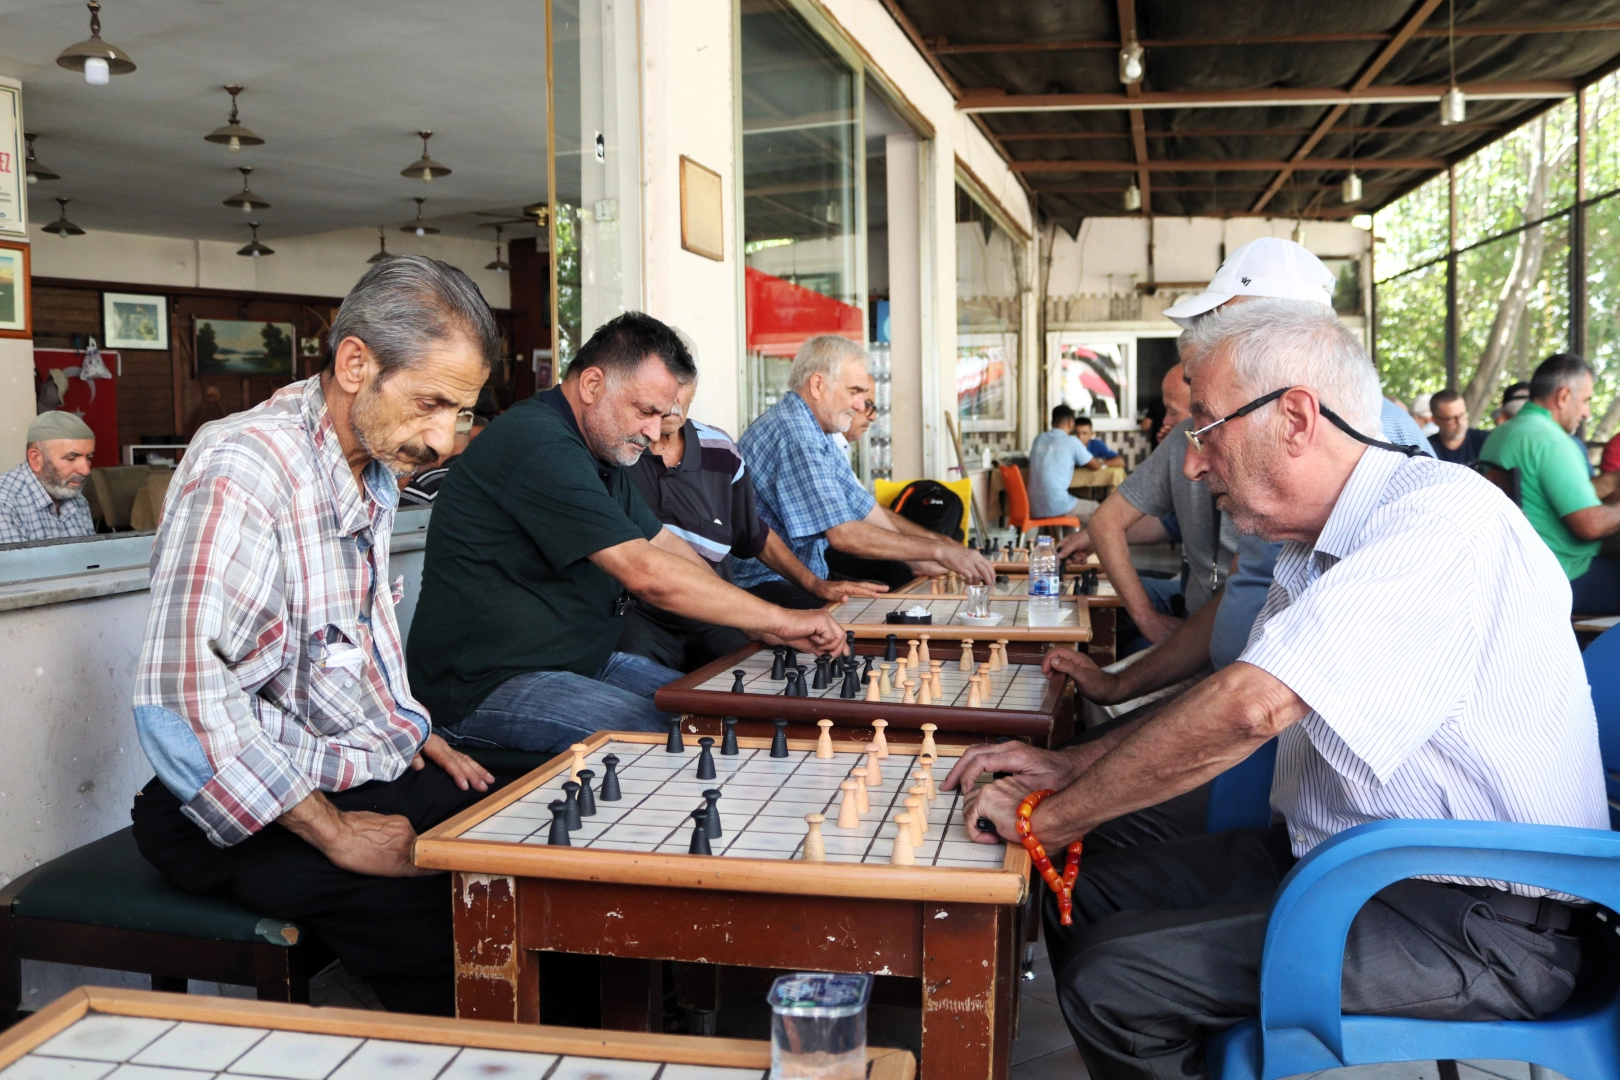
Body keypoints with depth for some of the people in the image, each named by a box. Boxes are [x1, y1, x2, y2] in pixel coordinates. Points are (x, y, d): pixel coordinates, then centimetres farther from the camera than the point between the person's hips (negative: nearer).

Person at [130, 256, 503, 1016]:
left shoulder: (371, 471, 10)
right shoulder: (243, 472, -21)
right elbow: (185, 711, -28)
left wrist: (414, 735, 10)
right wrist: (335, 833, -21)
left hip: (377, 778, 9)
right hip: (264, 818, -9)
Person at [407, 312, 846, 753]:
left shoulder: (599, 452, 13)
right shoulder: (540, 447, -23)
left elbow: (665, 545, 15)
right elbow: (646, 575, -28)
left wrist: (761, 629, 1)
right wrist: (782, 621, -21)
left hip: (582, 662, 10)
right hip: (486, 686, -10)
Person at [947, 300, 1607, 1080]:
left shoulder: (1438, 519, -23)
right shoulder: (1316, 547, 9)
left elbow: (1250, 708, -31)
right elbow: (1242, 700, 17)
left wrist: (1052, 818, -21)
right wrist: (1074, 765, 4)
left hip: (1474, 920, -9)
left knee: (1112, 978, -19)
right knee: (1083, 897, 7)